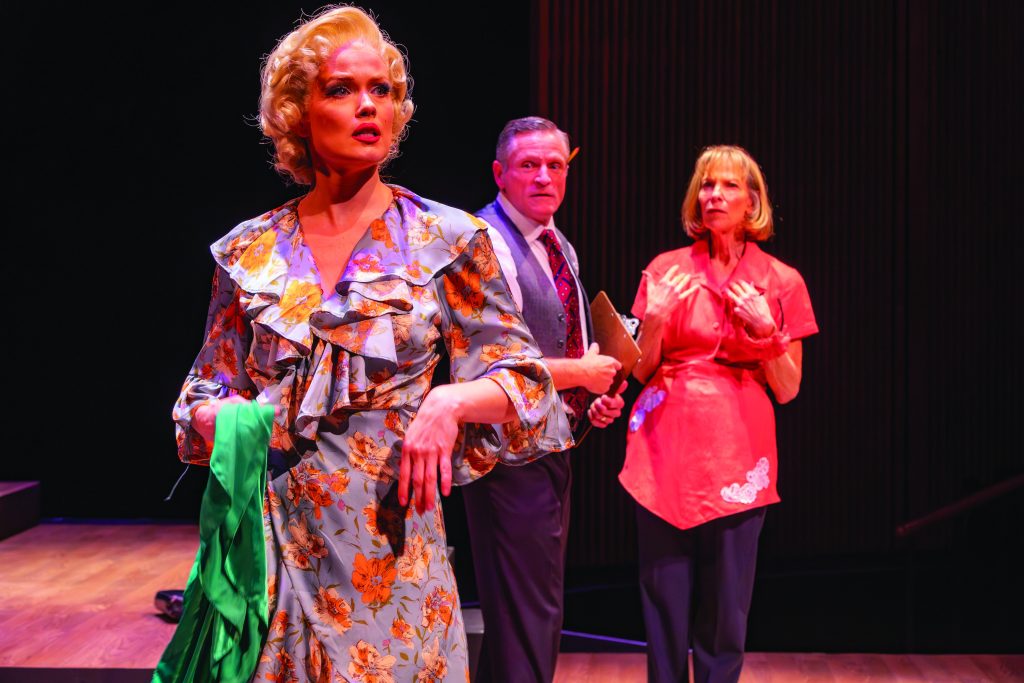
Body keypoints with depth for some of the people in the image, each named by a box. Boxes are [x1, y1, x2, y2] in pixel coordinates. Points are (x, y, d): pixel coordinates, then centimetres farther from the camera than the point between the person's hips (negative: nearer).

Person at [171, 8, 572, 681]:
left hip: (389, 534, -1)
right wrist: (222, 417, -10)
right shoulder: (250, 252, 5)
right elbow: (209, 391, 12)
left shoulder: (448, 240, -1)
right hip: (272, 530, 2)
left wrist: (450, 401, -18)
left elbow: (521, 378, 1)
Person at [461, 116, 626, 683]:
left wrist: (597, 401, 6)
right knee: (524, 617, -5)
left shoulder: (561, 249, 15)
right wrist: (582, 372, -14)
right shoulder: (487, 244, -15)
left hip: (552, 446, 10)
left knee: (542, 609, 18)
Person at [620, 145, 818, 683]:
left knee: (725, 609, 3)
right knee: (664, 606, 3)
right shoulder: (666, 271, 5)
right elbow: (642, 371, 8)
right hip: (667, 452, 0)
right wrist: (655, 320, -10)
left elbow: (787, 390, 4)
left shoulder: (781, 283, 4)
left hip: (737, 456, 0)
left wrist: (766, 329, -12)